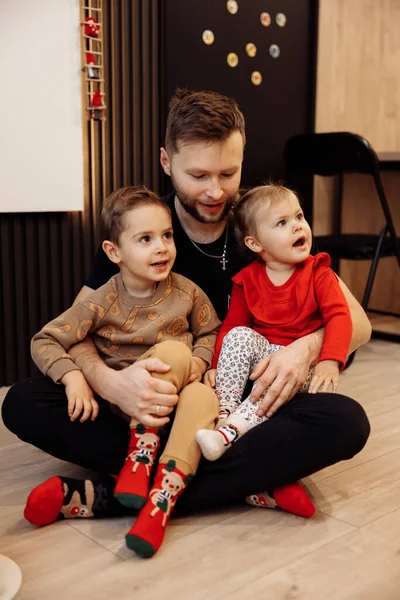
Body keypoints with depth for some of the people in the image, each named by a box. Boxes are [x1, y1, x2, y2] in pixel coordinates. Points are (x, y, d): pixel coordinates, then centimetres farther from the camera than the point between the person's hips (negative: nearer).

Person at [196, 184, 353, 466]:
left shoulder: (318, 274, -3)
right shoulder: (247, 279, 2)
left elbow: (339, 317, -14)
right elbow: (232, 325, 4)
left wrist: (329, 361, -29)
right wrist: (217, 365, -9)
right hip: (260, 351, 3)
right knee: (239, 336, -26)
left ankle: (231, 431, -40)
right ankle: (223, 412, -28)